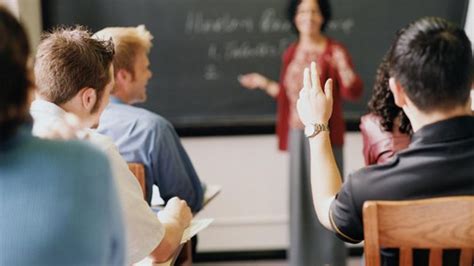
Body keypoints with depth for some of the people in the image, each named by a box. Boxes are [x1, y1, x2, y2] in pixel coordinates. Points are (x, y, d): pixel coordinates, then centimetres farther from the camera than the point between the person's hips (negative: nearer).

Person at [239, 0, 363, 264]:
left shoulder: (335, 50, -6)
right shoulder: (291, 53, 11)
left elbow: (354, 92, -15)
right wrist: (264, 84, 14)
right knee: (301, 196, 8)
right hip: (297, 134, 5)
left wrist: (344, 69, -31)